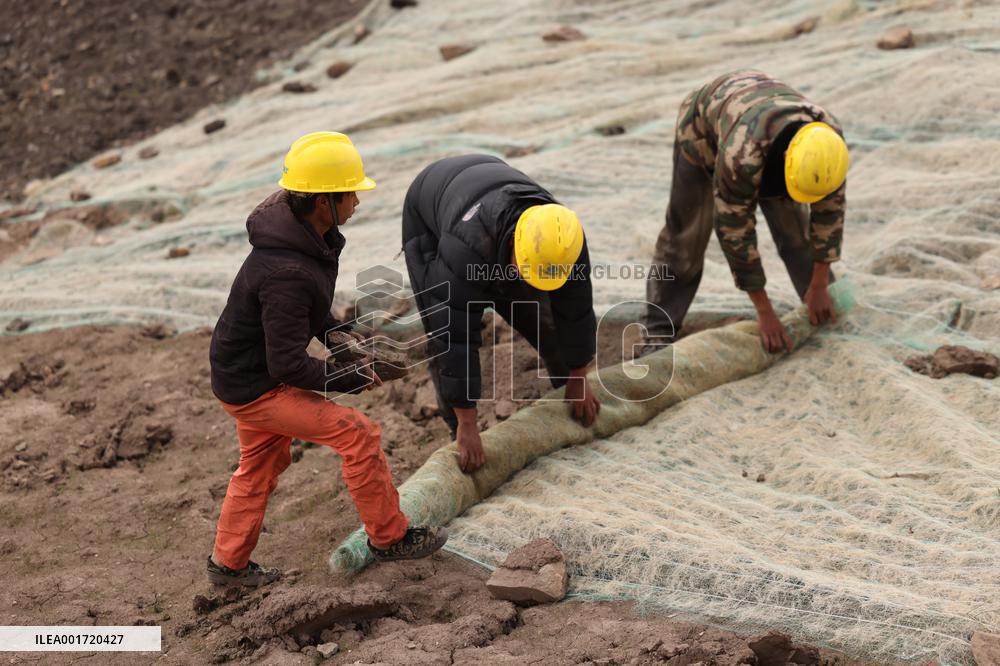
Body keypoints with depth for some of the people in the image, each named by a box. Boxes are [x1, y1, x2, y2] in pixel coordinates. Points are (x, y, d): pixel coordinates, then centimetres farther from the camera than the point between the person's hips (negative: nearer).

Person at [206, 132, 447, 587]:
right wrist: (354, 379, -17)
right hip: (255, 387, -10)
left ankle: (228, 563, 40)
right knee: (357, 434, -8)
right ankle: (389, 537, 8)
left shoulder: (307, 235, -5)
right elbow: (288, 364, -29)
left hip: (246, 369, 10)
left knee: (262, 462, 24)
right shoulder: (286, 273, -35)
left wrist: (339, 335, 3)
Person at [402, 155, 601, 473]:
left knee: (538, 309, 4)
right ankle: (460, 436, -2)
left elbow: (574, 307, -17)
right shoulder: (467, 247, -49)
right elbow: (455, 336, -46)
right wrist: (467, 424, -43)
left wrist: (579, 378, -6)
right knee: (445, 334, -14)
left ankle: (567, 391, 29)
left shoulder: (561, 238, -33)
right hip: (430, 216, -4)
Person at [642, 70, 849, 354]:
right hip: (704, 126, -4)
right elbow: (735, 230, -37)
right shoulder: (742, 155, -48)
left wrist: (819, 287, -13)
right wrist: (764, 311, -31)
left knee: (796, 228, -1)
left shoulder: (830, 140, -33)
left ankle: (828, 312, 14)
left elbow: (830, 208, -18)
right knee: (685, 236, -5)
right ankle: (659, 334, 2)